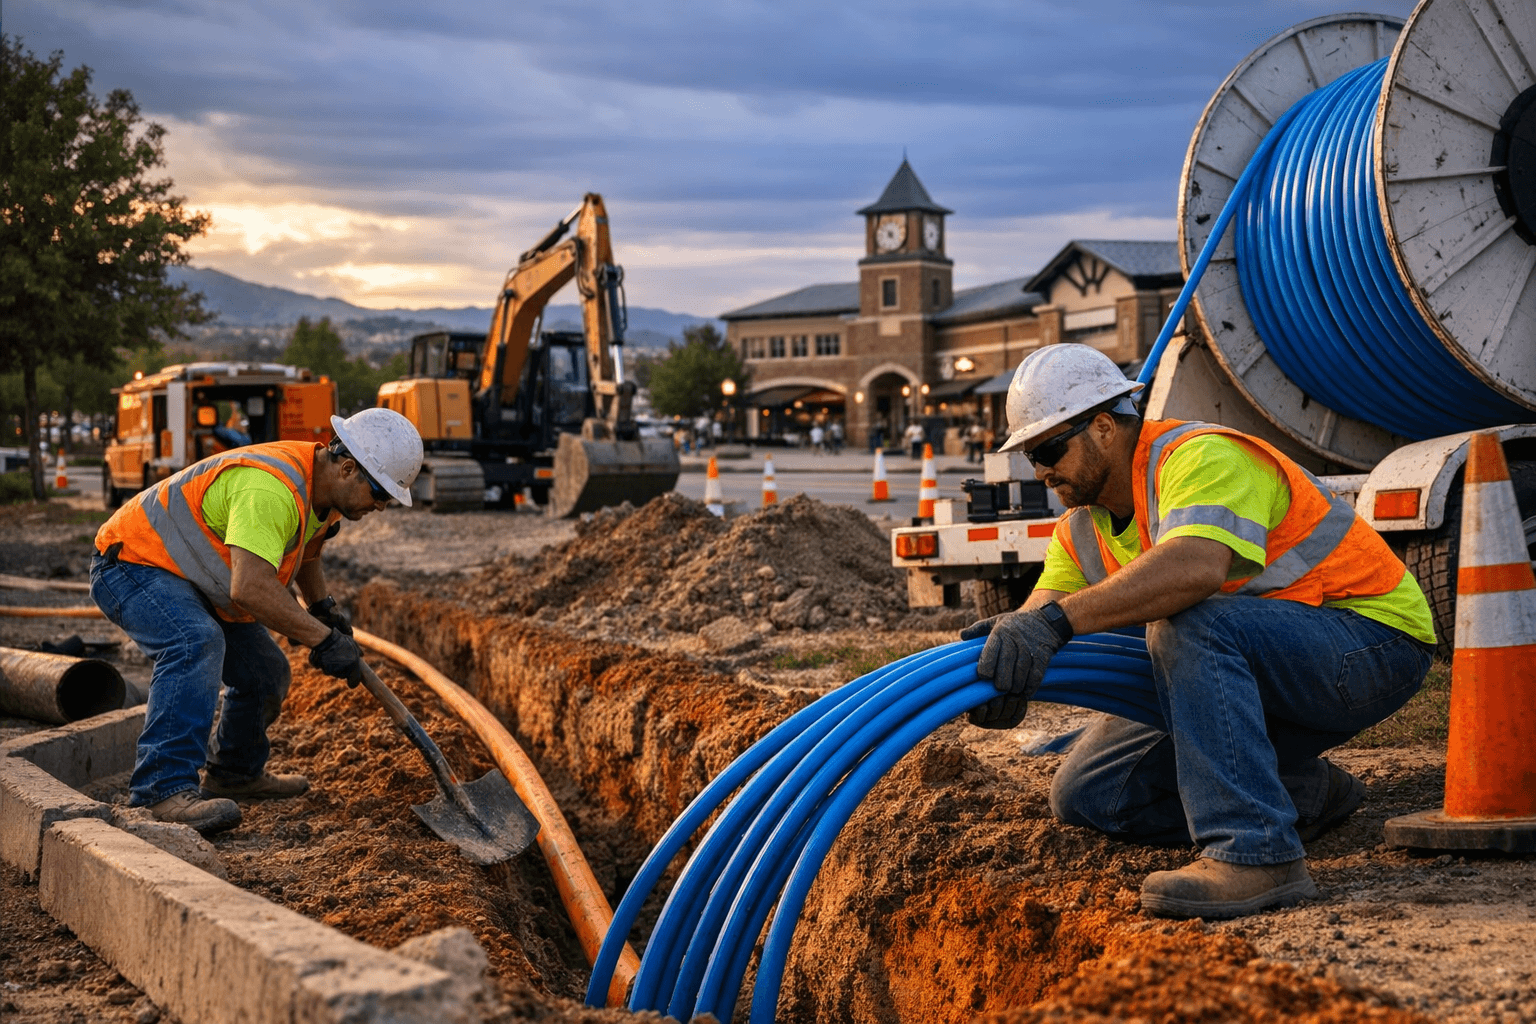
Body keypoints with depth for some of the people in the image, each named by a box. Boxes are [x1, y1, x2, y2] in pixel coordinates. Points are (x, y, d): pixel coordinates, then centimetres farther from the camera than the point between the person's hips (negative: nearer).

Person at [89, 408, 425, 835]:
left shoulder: (322, 485, 0)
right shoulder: (271, 488, -35)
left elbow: (304, 549, 23)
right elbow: (250, 588, -44)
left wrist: (323, 605, 8)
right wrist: (323, 638, -39)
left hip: (191, 579, 10)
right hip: (132, 564, -10)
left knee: (266, 672, 10)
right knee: (197, 644, -35)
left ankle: (235, 774, 33)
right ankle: (165, 789, -39)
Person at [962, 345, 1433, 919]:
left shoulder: (1200, 458, -23)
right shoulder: (1082, 528, 6)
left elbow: (1195, 566, -43)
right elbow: (1045, 605, -8)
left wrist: (1057, 619, -51)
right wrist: (1003, 681, -31)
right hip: (1244, 676, 9)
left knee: (1189, 624, -37)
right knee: (1085, 795, 2)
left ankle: (1255, 855, -36)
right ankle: (1303, 794, 8)